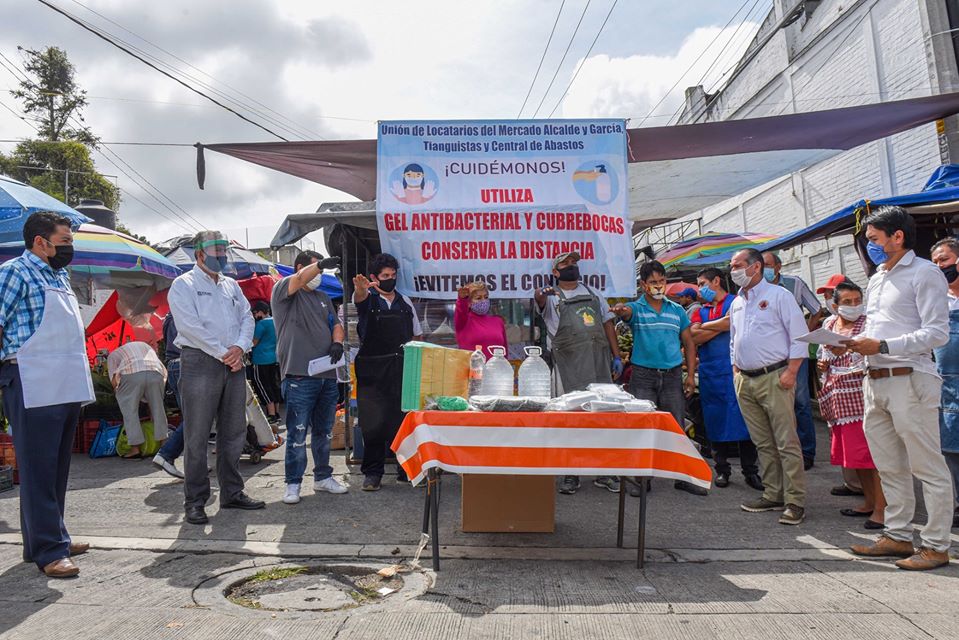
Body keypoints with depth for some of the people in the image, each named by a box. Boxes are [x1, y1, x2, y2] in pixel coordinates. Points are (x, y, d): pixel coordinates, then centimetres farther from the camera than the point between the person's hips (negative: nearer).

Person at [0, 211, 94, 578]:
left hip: (66, 388, 8)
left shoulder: (60, 276, 18)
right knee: (39, 470, -4)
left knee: (58, 469, 14)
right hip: (34, 389, -8)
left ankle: (52, 537, 25)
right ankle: (48, 551, 1)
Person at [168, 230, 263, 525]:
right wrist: (223, 353, -12)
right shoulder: (184, 285, -1)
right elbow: (191, 326, -12)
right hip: (200, 362, -6)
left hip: (234, 364, 6)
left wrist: (239, 348, -8)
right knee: (197, 436, -3)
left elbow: (247, 318, 11)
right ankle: (195, 501, 7)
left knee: (234, 432, 10)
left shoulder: (231, 285, 18)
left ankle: (232, 492, 21)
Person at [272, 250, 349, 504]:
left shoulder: (323, 298, 20)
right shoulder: (283, 292, 0)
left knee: (324, 431, 15)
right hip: (299, 376, -7)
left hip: (327, 375, 7)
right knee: (297, 433, -1)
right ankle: (293, 484, 11)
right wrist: (321, 263, -35)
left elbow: (336, 324, 16)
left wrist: (337, 342, -4)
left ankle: (323, 477, 27)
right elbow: (298, 279, -20)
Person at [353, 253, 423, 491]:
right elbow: (359, 297, -22)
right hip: (373, 371, -3)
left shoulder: (405, 301, 14)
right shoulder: (367, 298, 4)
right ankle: (372, 473, 13)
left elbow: (417, 335, 19)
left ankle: (406, 469, 19)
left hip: (402, 370, 3)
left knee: (405, 419, 5)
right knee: (373, 423, -1)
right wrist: (360, 288, -46)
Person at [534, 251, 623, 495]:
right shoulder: (552, 297, 6)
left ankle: (604, 472, 18)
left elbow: (608, 324, 19)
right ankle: (570, 474, 9)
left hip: (600, 365, 4)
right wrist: (541, 294, -43)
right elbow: (539, 300, -18)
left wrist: (617, 356, 10)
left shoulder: (593, 294, 20)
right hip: (569, 368, -4)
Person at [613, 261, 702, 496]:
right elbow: (626, 312, -23)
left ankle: (683, 476, 16)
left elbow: (688, 343, 14)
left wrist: (691, 375, 5)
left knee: (677, 428, 5)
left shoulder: (677, 310, 11)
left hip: (672, 375, 3)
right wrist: (620, 309, -48)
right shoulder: (636, 308, 2)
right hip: (643, 375, -2)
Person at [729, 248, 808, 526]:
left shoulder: (778, 295, -3)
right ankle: (773, 495, 20)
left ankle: (795, 501, 1)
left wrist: (791, 372, -14)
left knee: (787, 442, -5)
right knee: (763, 443, 12)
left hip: (774, 378, -7)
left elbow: (799, 336, -7)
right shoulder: (736, 303, 18)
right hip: (745, 380, 7)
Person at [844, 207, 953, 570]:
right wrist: (854, 345, 5)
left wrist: (882, 346, -19)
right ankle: (898, 536, 25)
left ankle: (936, 546, 10)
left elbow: (937, 333, -14)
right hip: (875, 382, 9)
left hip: (909, 380, -8)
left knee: (928, 467, 0)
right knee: (890, 467, 14)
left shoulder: (924, 273, -6)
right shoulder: (877, 279, 20)